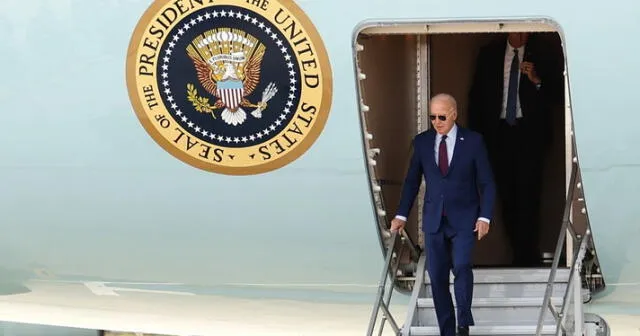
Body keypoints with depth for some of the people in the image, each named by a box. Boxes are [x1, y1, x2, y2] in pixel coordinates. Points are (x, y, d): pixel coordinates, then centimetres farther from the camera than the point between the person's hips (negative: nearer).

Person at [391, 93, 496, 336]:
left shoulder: (473, 141, -3)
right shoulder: (422, 142, 5)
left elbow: (487, 182, -1)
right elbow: (412, 181, 12)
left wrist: (485, 217, -10)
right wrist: (401, 215, 6)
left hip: (464, 219, -3)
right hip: (434, 219, 3)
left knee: (461, 266, -21)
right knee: (437, 276, 2)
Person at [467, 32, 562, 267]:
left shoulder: (542, 54, 5)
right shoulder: (488, 55, 10)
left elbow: (555, 92, 3)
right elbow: (476, 96, 12)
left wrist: (537, 80, -16)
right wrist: (476, 135, 5)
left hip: (530, 133, -2)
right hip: (499, 132, 2)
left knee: (528, 196, -10)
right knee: (507, 197, 3)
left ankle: (525, 258, -7)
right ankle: (523, 257, 12)